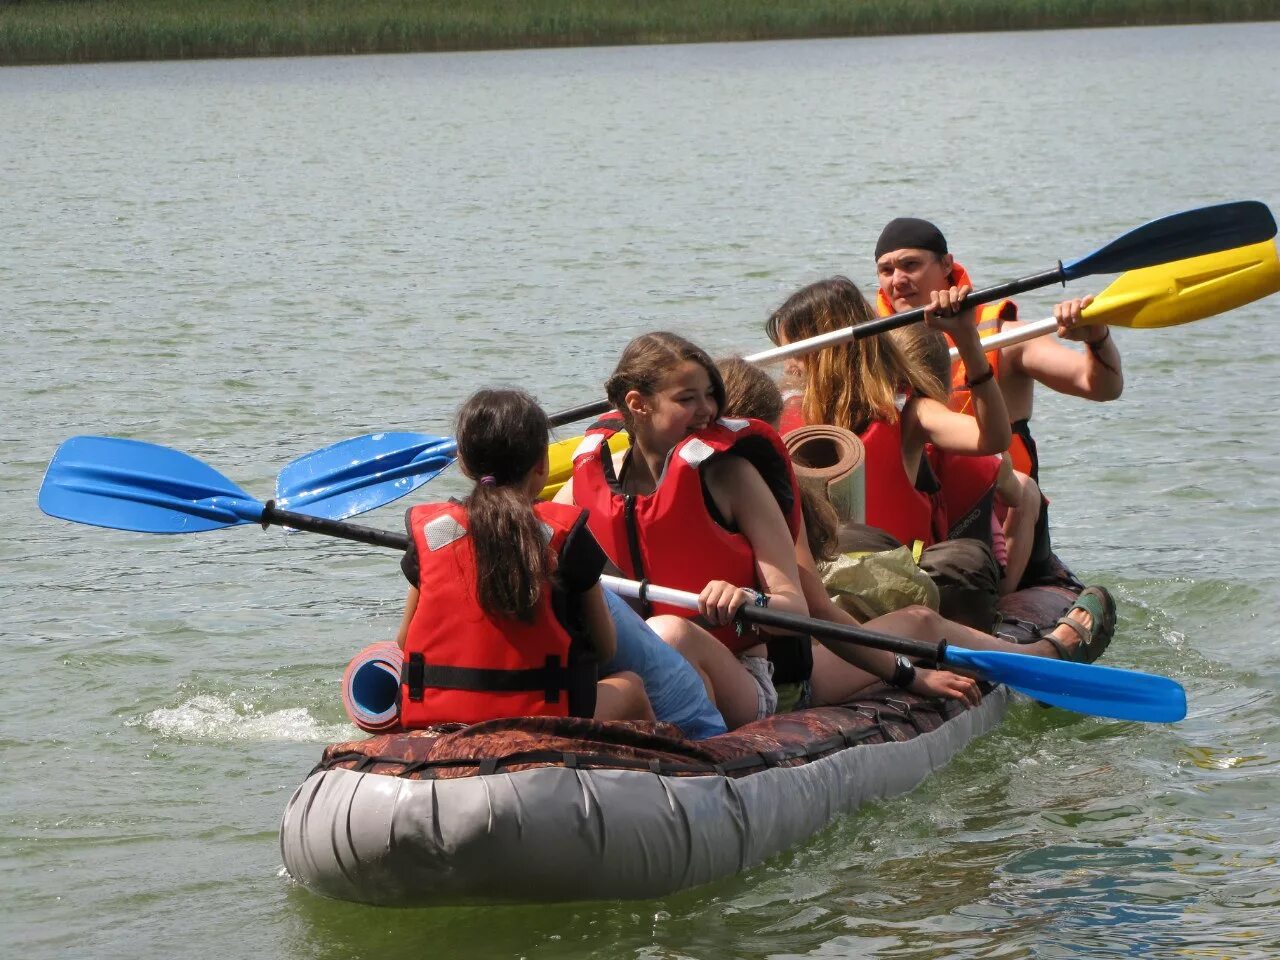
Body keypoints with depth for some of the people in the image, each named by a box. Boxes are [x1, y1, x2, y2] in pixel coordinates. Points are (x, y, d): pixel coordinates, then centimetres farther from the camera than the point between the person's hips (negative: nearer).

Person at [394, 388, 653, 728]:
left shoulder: (428, 531, 3)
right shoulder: (565, 534, -3)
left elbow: (405, 642, 12)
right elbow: (606, 648, 7)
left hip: (433, 723, 2)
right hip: (541, 721, -2)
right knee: (630, 686, 27)